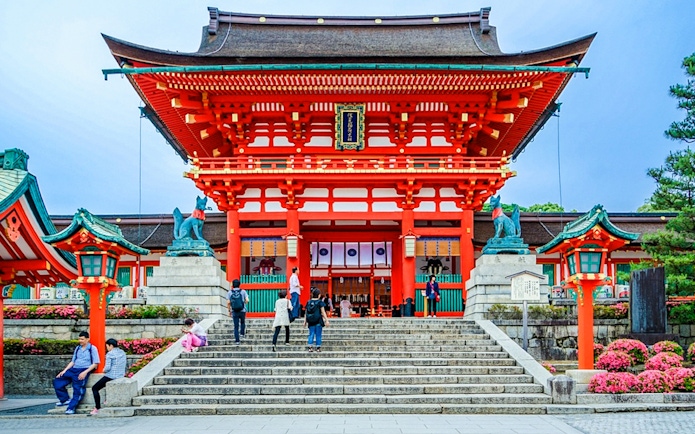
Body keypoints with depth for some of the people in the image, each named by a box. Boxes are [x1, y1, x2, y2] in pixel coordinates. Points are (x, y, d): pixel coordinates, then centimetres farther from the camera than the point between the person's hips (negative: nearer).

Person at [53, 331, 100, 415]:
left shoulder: (92, 348, 0)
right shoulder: (77, 348, 19)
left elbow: (95, 363, -5)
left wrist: (85, 372, -16)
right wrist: (64, 370, 7)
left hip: (84, 370, -7)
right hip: (74, 369, 7)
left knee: (78, 389, -23)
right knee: (57, 381, -4)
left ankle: (71, 408, -24)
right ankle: (65, 399, 5)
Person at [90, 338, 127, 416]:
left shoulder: (110, 354, -14)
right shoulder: (122, 352, 8)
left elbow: (107, 368, -19)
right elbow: (125, 363, 20)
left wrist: (104, 370, 2)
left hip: (111, 376, -8)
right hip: (121, 376, 8)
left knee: (94, 388, 8)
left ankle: (97, 408, 1)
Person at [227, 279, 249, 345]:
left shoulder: (230, 293, -1)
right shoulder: (243, 291, -2)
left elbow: (228, 303, -5)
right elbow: (247, 300, -9)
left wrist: (229, 310, 7)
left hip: (234, 312, 0)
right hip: (242, 311, 0)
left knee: (236, 326, 5)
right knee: (242, 323, 26)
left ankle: (237, 340, 2)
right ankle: (242, 334, 15)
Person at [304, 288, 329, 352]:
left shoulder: (308, 302, 6)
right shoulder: (320, 302, -6)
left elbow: (306, 312, 9)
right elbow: (323, 312, -8)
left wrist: (305, 321, 14)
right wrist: (326, 320, -5)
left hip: (311, 321, 4)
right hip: (318, 321, -3)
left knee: (311, 334, 7)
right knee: (318, 335, 4)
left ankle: (310, 347, 0)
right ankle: (318, 348, 5)